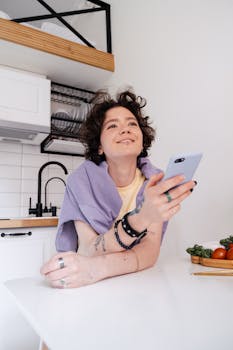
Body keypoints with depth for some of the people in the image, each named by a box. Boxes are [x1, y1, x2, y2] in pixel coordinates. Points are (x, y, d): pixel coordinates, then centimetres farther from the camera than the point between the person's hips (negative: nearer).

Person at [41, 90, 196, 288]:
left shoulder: (155, 181, -9)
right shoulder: (82, 180, -12)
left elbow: (150, 252, -17)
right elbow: (87, 253, -21)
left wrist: (96, 268, -34)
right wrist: (141, 218, -36)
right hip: (88, 290, 0)